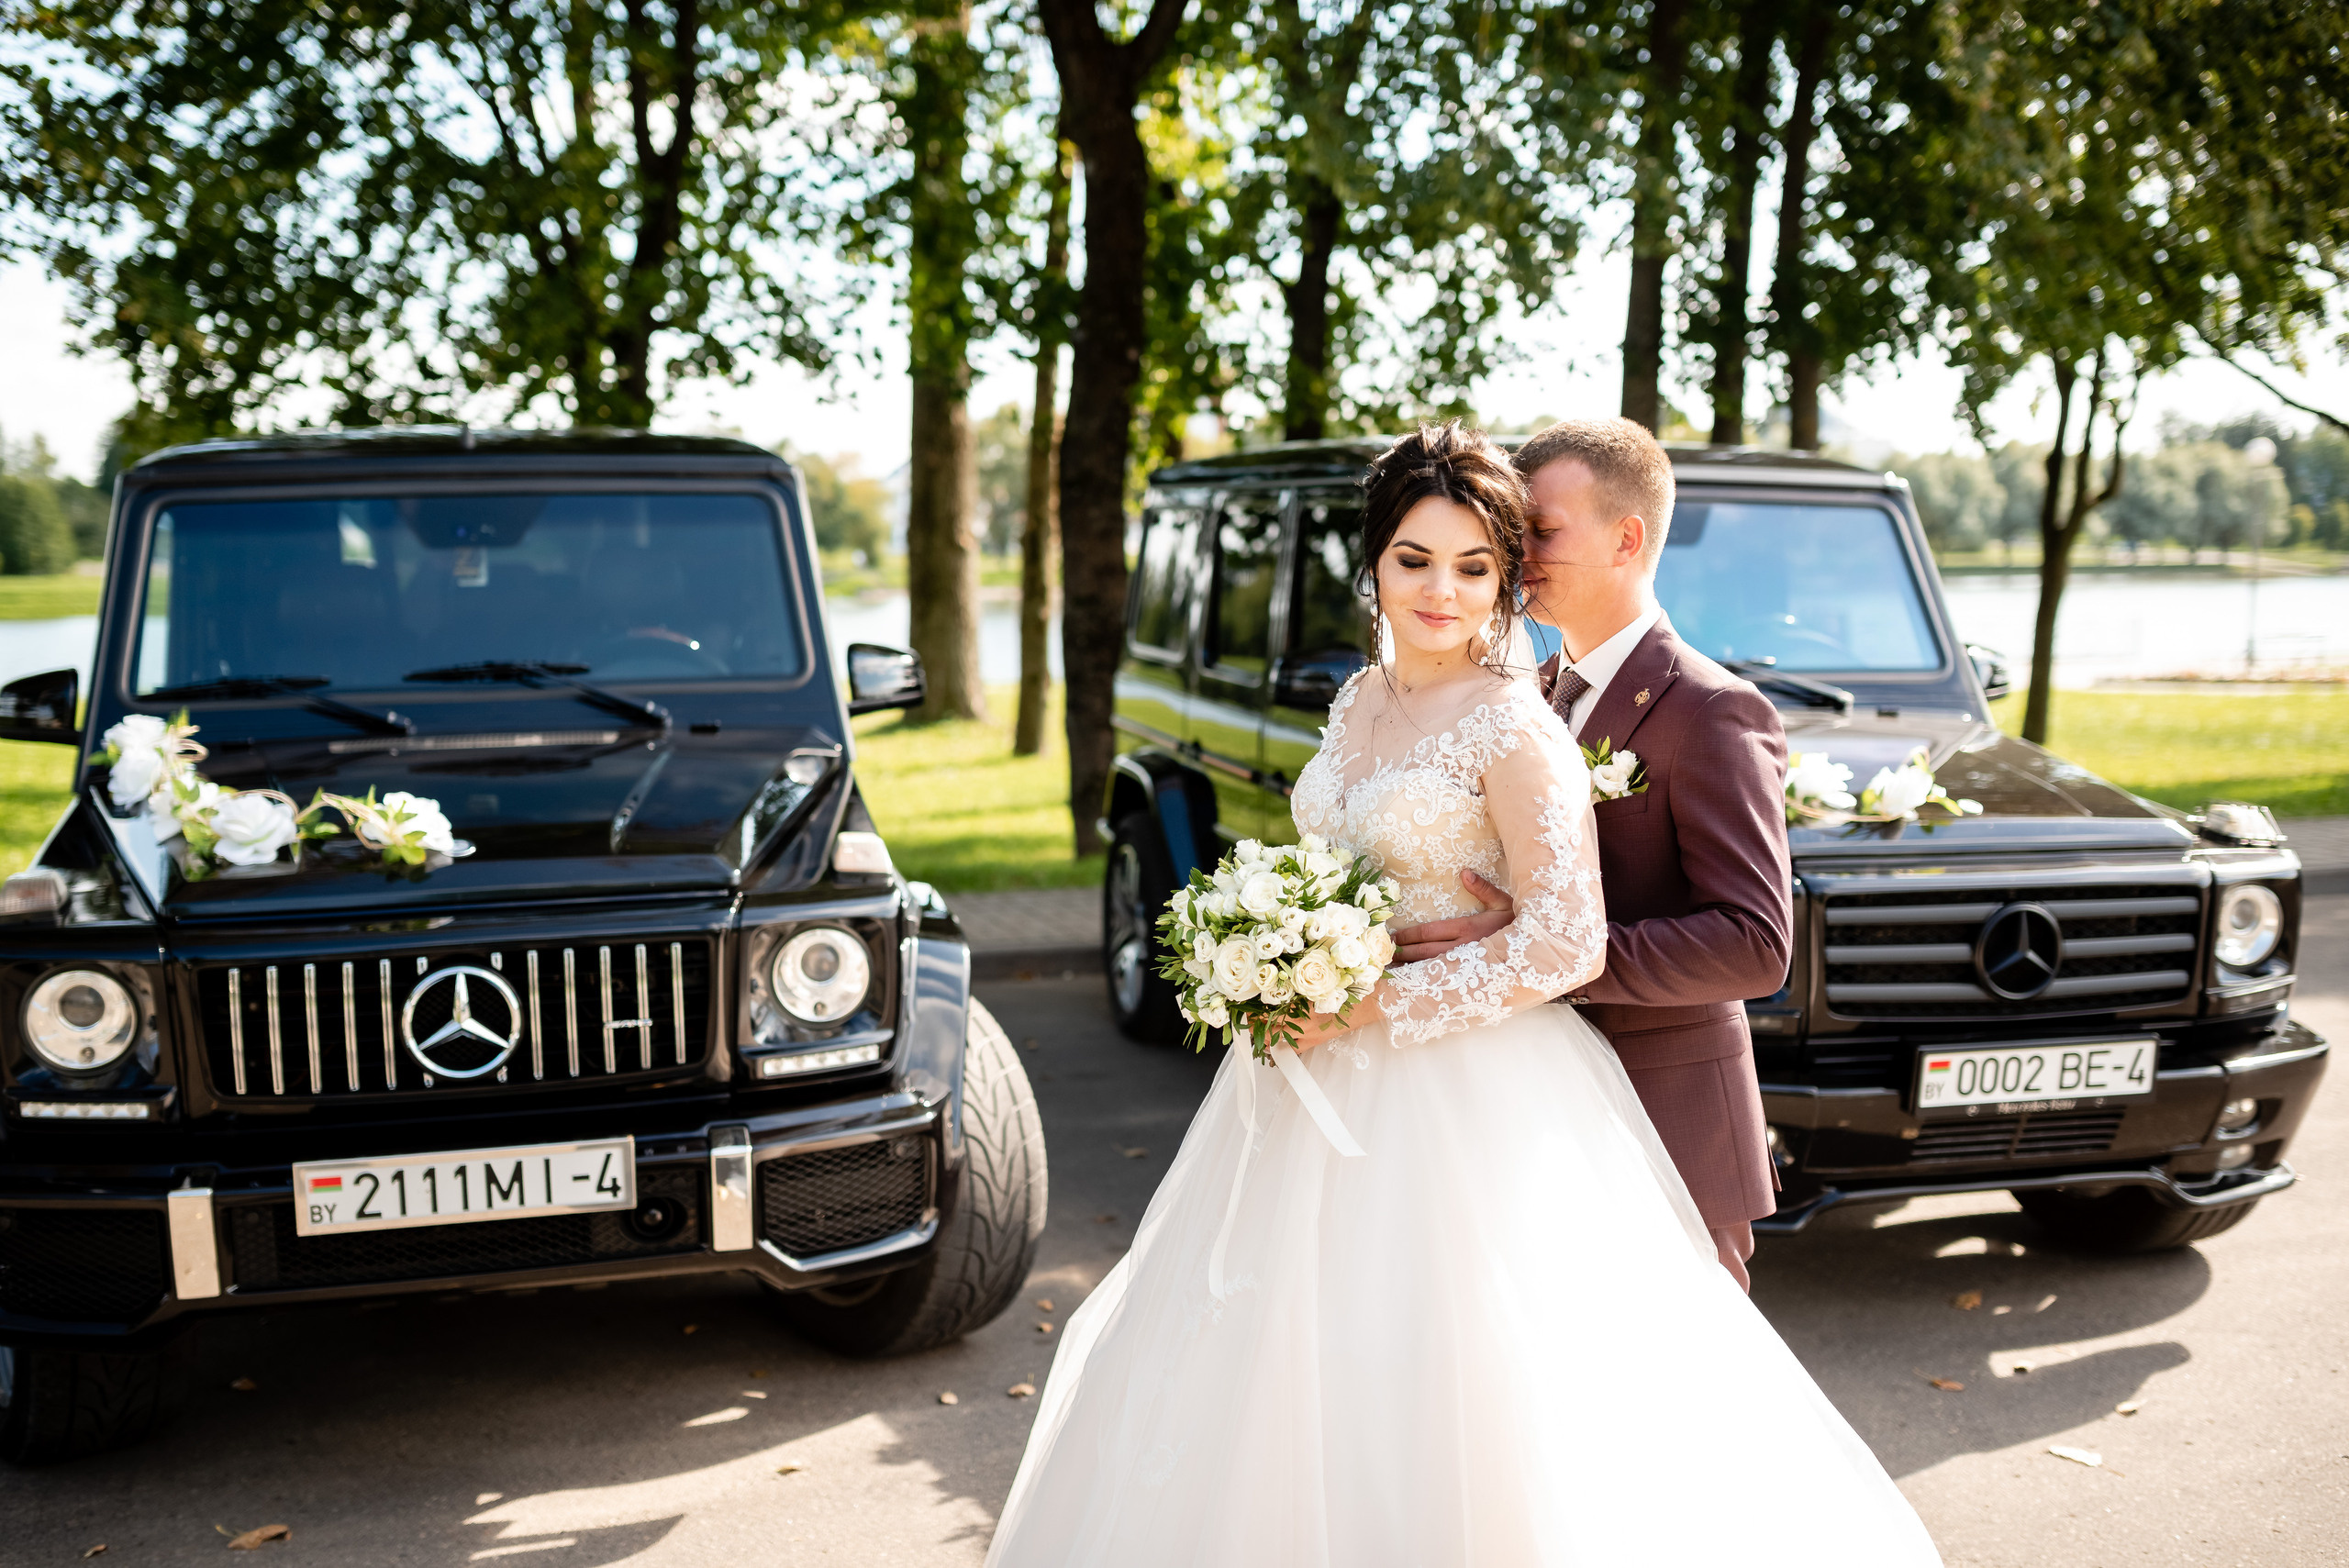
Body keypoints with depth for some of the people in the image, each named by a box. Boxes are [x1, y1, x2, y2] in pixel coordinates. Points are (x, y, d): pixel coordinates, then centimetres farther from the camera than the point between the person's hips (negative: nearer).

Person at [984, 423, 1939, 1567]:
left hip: (1463, 1107, -7)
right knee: (1296, 1370, 15)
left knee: (1435, 1389, 1)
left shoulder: (1515, 729, -14)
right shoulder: (1360, 701, 8)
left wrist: (1373, 1011, -19)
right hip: (1331, 1093, 7)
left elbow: (1566, 946, -21)